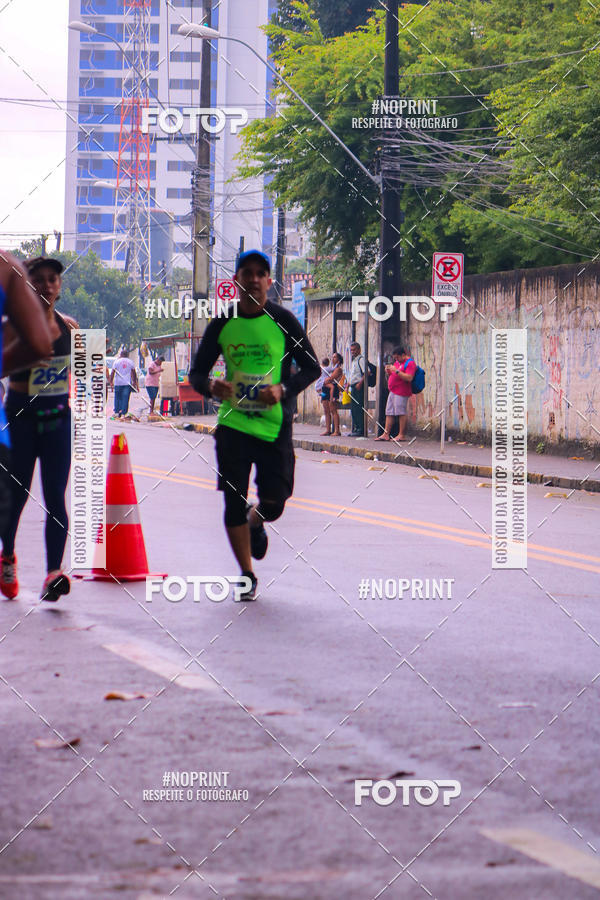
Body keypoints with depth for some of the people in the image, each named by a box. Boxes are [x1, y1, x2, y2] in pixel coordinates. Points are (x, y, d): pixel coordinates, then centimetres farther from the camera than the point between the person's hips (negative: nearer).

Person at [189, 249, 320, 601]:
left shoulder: (283, 321, -3)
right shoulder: (223, 324, 2)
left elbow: (312, 368, 2)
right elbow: (197, 373, 9)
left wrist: (283, 389, -16)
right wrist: (211, 386, -14)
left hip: (275, 425, -1)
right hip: (233, 423, 1)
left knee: (273, 504, -1)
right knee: (234, 502, -5)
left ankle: (256, 523, 38)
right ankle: (247, 576, 10)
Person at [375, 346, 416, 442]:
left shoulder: (410, 363, -9)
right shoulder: (397, 362, 21)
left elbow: (409, 378, -22)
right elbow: (392, 375, 30)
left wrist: (396, 371, -22)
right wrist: (389, 371, 7)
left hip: (401, 393, -10)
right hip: (392, 391, 10)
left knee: (401, 413, -9)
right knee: (389, 413, 8)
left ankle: (402, 435, -6)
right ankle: (386, 434, 9)